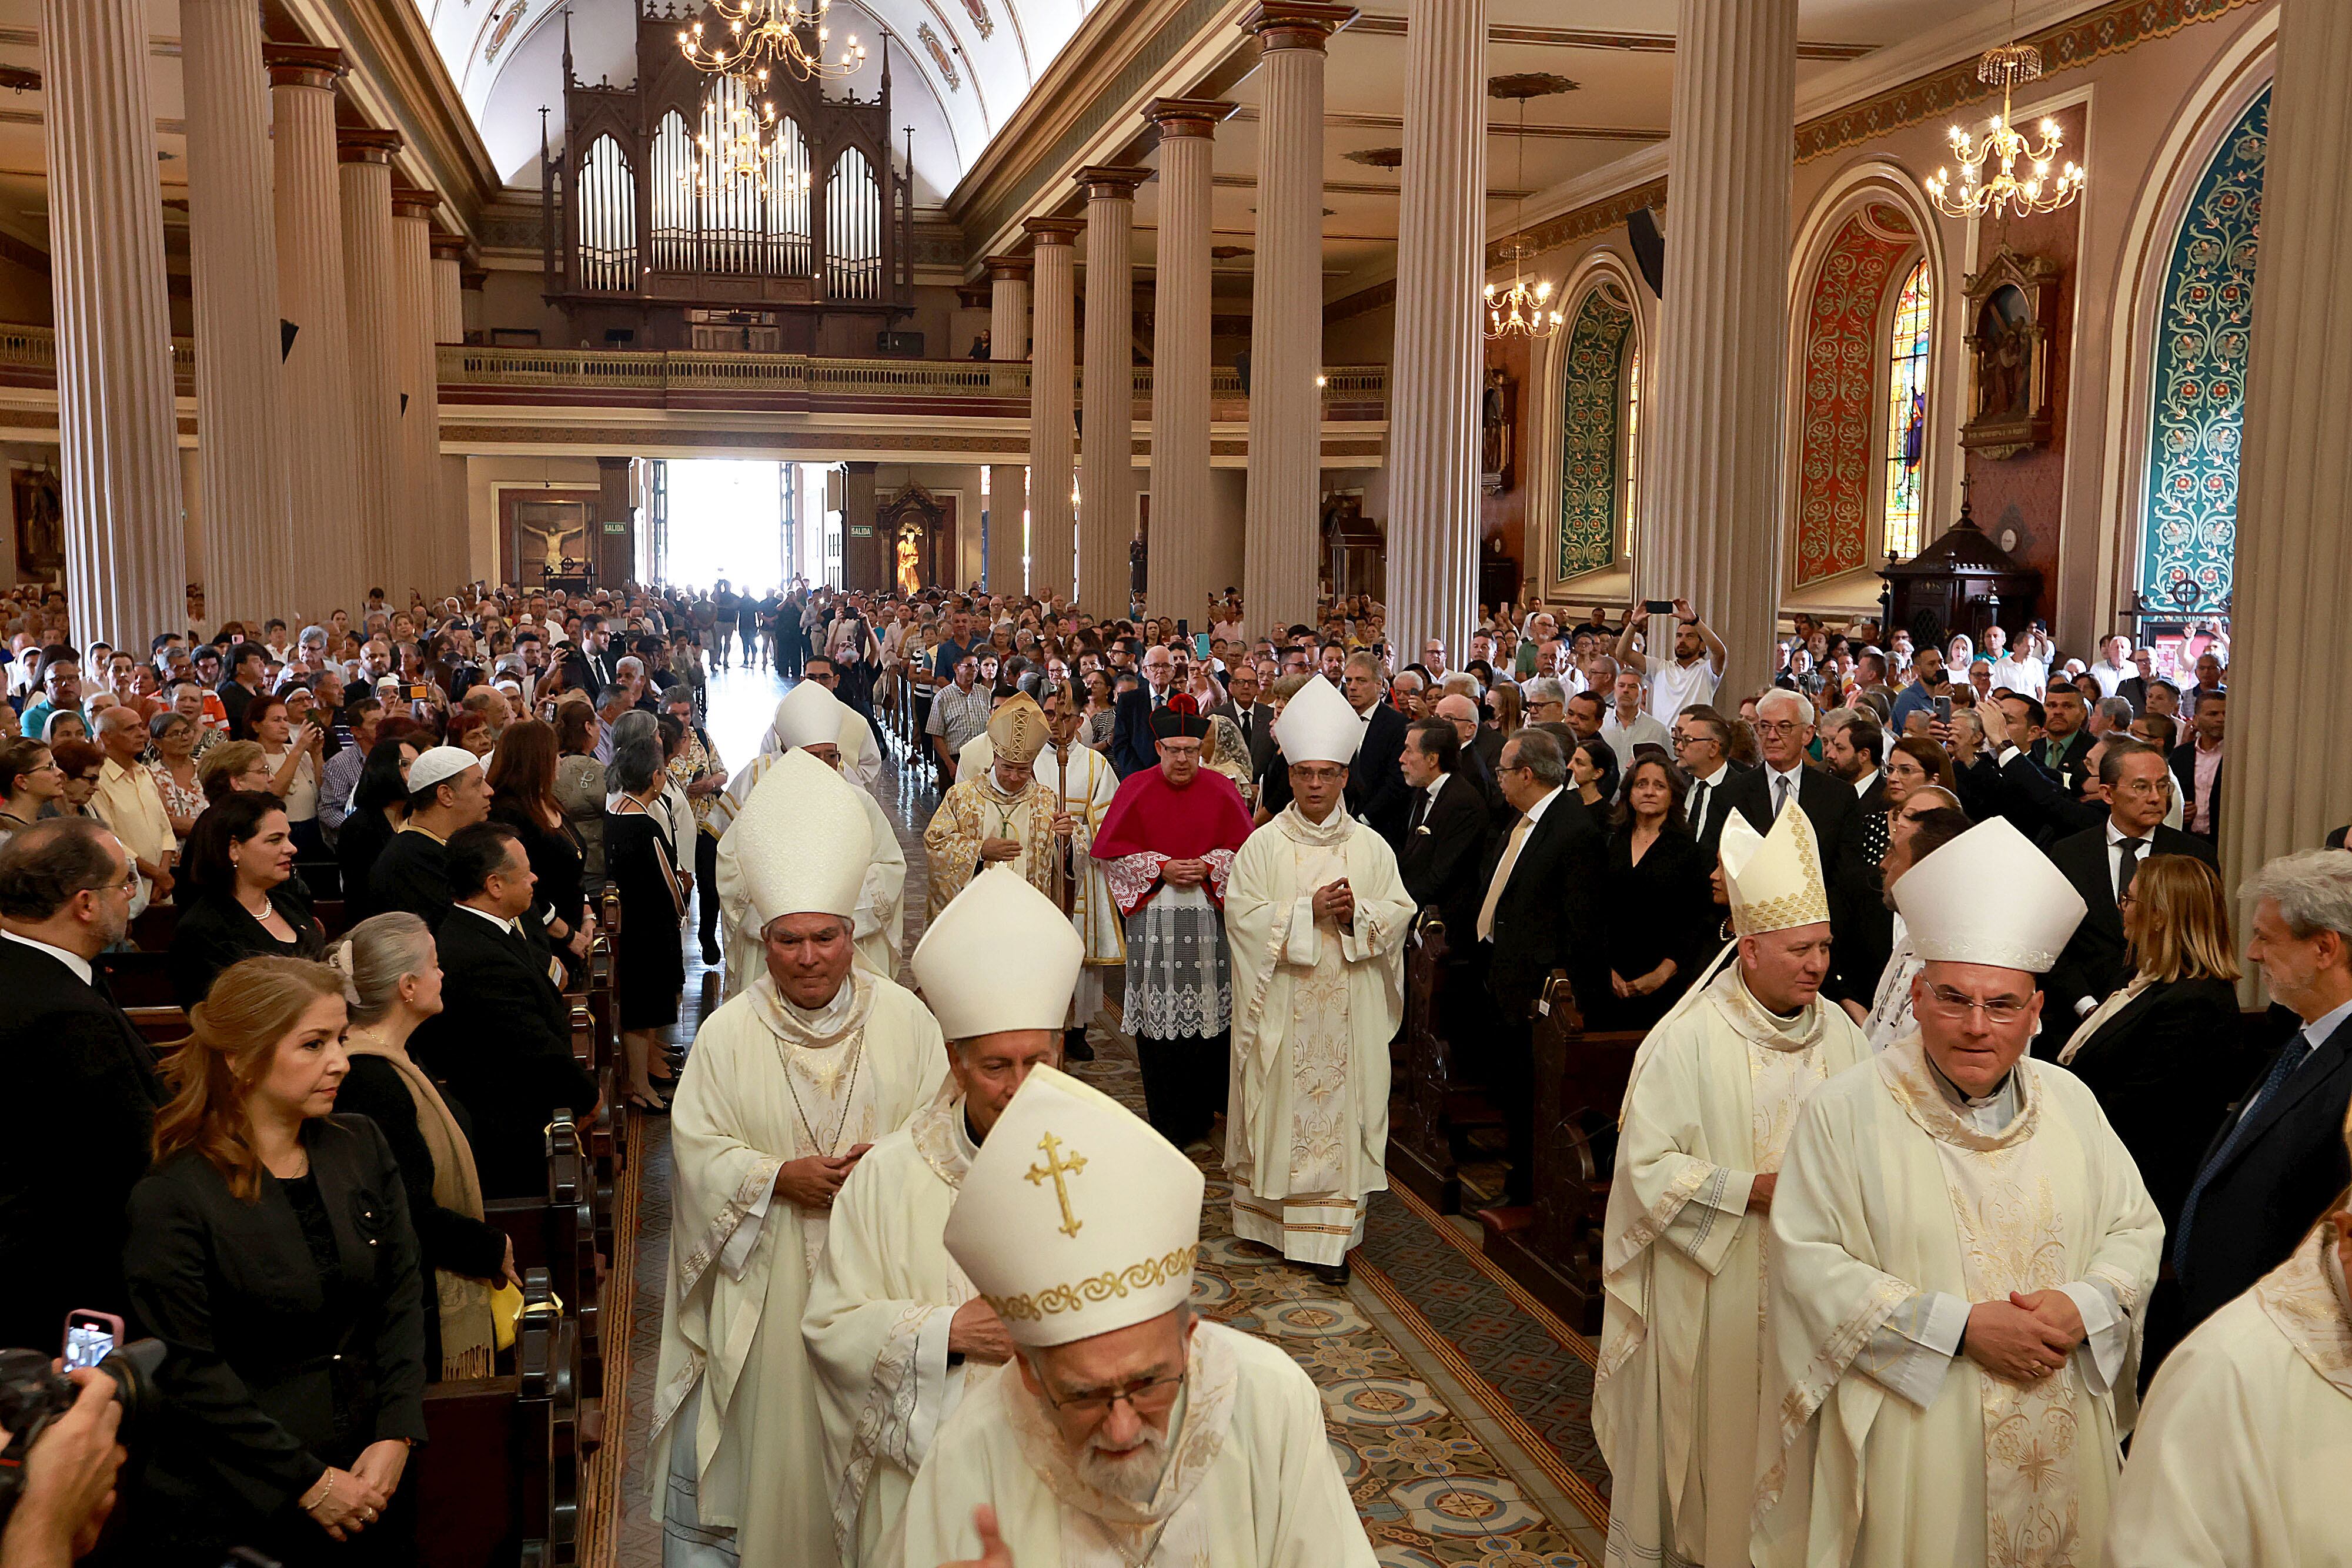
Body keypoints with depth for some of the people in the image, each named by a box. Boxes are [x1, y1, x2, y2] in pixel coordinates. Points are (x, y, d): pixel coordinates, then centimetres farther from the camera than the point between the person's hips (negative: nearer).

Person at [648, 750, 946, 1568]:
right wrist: (780, 1177, -18)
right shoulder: (727, 1034, -3)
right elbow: (697, 1146, -4)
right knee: (775, 1423, 6)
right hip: (769, 1278, 0)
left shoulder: (902, 1017, -2)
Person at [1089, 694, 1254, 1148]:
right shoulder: (1136, 789, 3)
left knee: (1208, 1012, 2)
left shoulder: (1221, 791, 5)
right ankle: (1168, 1124, 9)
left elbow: (1244, 850, 7)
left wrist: (1208, 866, -11)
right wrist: (1161, 869, -9)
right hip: (1154, 919, -1)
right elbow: (1112, 851, 2)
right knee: (1160, 1015, -1)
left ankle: (1202, 1113, 20)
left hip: (1208, 920, 1)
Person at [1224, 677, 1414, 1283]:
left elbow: (1400, 911, 5)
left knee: (1340, 1107, 1)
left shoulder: (1370, 846, 7)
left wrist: (1357, 913, -14)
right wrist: (1308, 910, -16)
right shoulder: (1264, 844, 1)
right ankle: (1271, 1216, 18)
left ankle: (1331, 1234, 6)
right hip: (1281, 1006, -1)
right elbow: (1242, 913, -8)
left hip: (1349, 1010, 1)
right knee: (1282, 1104, 3)